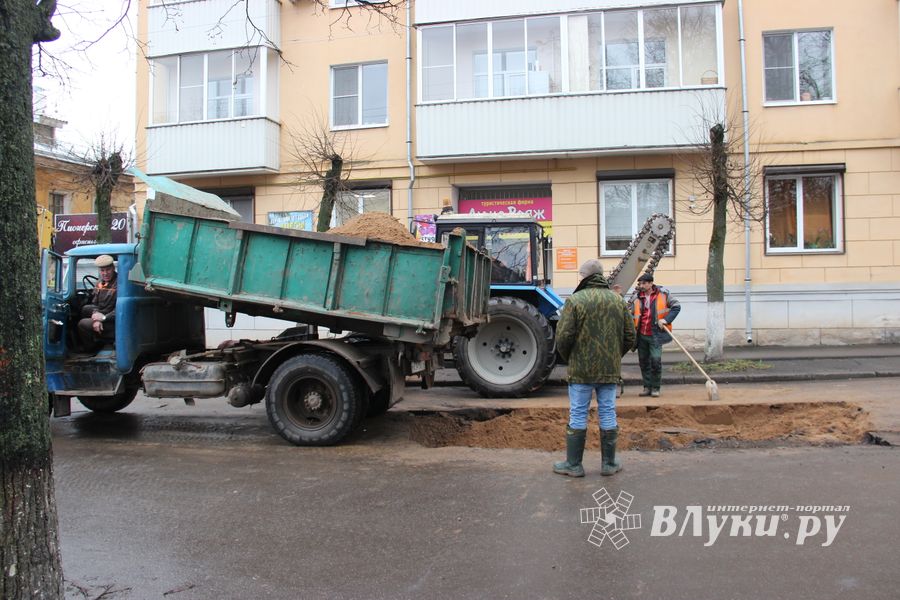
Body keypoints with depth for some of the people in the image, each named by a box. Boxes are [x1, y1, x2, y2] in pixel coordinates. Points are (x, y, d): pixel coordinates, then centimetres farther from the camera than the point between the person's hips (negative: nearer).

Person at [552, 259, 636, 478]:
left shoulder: (575, 300, -9)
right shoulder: (618, 300, 5)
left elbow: (563, 336, -13)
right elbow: (630, 337, 7)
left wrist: (568, 358, 5)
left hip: (581, 370, -3)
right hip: (610, 370, 4)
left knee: (577, 416, 5)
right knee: (608, 414, 11)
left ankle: (573, 464, 12)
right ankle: (609, 464, 19)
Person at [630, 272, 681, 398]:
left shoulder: (663, 294, -1)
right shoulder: (637, 299, 10)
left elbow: (676, 306, 2)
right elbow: (630, 316, 16)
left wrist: (666, 319, -10)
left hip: (655, 334, -4)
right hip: (641, 335, 4)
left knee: (655, 359, -13)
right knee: (643, 361, 9)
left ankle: (655, 388, 1)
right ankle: (647, 387, 21)